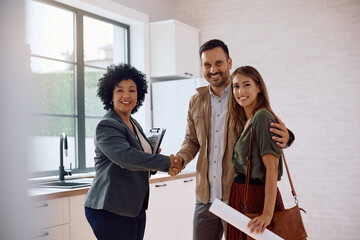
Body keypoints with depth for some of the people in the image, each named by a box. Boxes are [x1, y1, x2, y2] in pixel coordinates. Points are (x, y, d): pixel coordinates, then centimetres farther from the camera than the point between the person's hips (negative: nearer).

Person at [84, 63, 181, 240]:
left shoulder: (134, 124, 15)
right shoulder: (106, 126, -13)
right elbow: (125, 157, -28)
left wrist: (151, 161, 6)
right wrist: (165, 162, -22)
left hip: (136, 208, 9)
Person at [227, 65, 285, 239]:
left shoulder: (263, 117, -14)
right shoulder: (244, 122, 14)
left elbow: (271, 168, -21)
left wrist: (268, 213, -27)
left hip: (257, 197, -8)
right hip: (239, 196, 8)